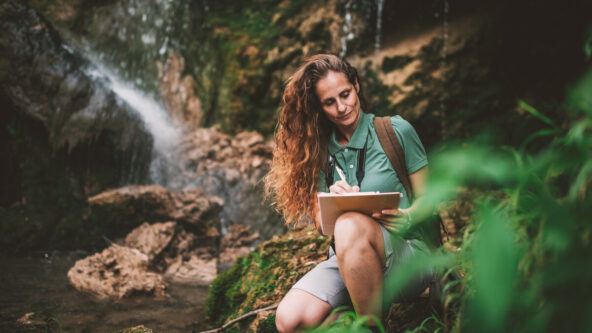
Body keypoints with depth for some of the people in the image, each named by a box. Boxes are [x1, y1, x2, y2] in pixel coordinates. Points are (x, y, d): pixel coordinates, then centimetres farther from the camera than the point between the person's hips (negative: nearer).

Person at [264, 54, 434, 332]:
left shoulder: (397, 131, 1)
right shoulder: (319, 150, 10)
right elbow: (321, 223, 9)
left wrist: (407, 216, -19)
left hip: (407, 252, -3)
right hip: (345, 260, 3)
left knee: (349, 225, -37)